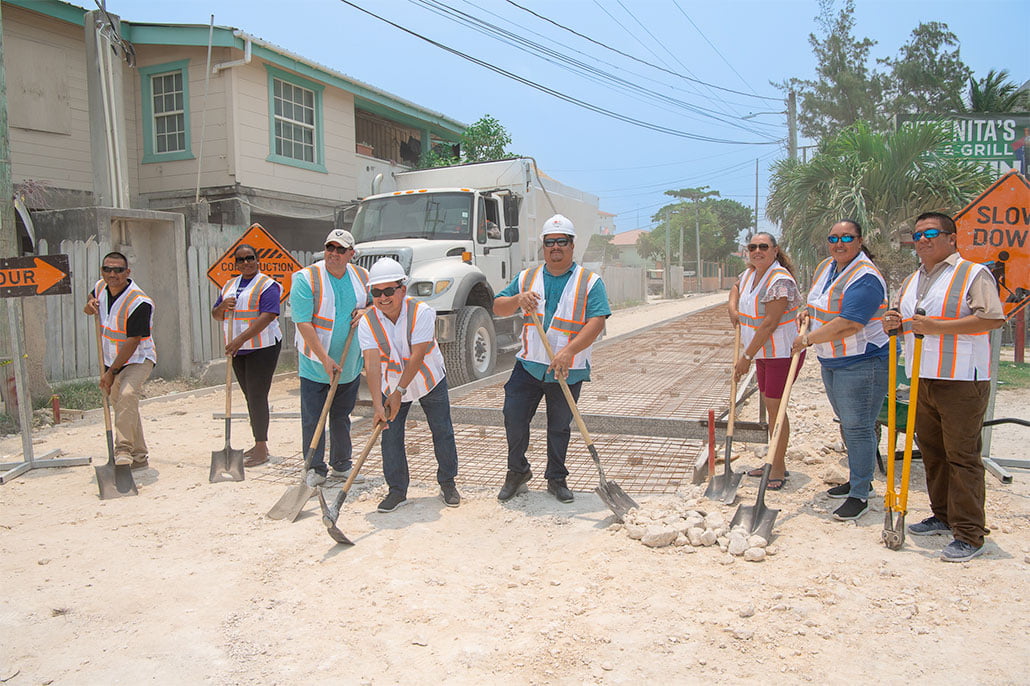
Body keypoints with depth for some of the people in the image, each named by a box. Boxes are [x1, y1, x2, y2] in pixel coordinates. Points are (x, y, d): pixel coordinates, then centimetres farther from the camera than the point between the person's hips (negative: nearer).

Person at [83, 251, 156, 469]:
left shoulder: (139, 302, -25)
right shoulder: (100, 287, -2)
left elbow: (132, 343, -24)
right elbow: (92, 297, 23)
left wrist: (111, 372, -22)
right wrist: (89, 305, -4)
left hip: (138, 360, -8)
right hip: (112, 361, 8)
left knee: (127, 395, -33)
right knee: (120, 405, 14)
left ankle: (123, 451, -36)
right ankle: (139, 457, 25)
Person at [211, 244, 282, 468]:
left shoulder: (267, 285, -9)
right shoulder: (229, 286, 15)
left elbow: (267, 316, -21)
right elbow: (216, 315, 18)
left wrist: (241, 339, -27)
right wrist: (223, 306, -6)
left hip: (262, 348, -7)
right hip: (238, 350, 7)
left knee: (257, 396, -9)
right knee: (250, 396, 12)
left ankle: (262, 449, -4)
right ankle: (259, 444, 21)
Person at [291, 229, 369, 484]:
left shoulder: (361, 276, 2)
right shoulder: (306, 278, -14)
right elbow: (303, 323, -18)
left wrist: (365, 311, -7)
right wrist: (325, 359, -23)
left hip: (349, 364, 4)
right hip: (315, 363, -4)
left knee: (342, 415, 16)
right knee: (313, 418, 0)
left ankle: (341, 464, 30)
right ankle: (315, 468, 15)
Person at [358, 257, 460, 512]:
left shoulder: (421, 312, -25)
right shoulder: (368, 322, -18)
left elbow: (417, 357, -28)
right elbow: (372, 364, -27)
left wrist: (399, 392, -28)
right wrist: (377, 405, -36)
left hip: (429, 381, -1)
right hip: (392, 385, 2)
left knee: (442, 432, 5)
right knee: (390, 438, -2)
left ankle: (447, 483, 23)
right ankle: (397, 490, 13)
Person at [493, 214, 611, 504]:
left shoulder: (590, 282, -4)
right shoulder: (527, 278, 8)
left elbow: (596, 322, -15)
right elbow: (498, 308, 6)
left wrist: (569, 351, -28)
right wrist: (518, 299, -16)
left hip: (568, 371, -2)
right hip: (529, 365, 2)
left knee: (559, 427, 10)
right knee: (514, 418, -1)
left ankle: (556, 479, 28)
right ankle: (517, 471, 21)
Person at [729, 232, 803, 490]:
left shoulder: (779, 281, -21)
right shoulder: (750, 273, 6)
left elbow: (769, 324, -25)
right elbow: (736, 288, 31)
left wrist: (747, 357, -22)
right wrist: (732, 308, 9)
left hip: (782, 352, -9)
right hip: (763, 352, 9)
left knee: (775, 407, -5)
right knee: (770, 406, 15)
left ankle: (778, 469, 7)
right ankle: (776, 463, 26)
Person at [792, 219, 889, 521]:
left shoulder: (865, 278, -21)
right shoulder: (825, 267, 8)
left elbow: (847, 326, -28)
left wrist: (808, 340, -19)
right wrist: (809, 312, 7)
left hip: (862, 363, -9)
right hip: (831, 361, 10)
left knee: (858, 427, -5)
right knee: (847, 424, 19)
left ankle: (860, 496, 5)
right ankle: (859, 479, 34)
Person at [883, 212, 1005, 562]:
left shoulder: (973, 274, -5)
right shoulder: (911, 281, 17)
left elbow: (993, 318, -17)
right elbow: (900, 319, 25)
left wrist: (937, 327, -22)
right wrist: (892, 323, 1)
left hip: (962, 380, -7)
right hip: (923, 379, 7)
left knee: (962, 456, -5)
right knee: (931, 451, 13)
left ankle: (969, 534, 1)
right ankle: (943, 516, 27)